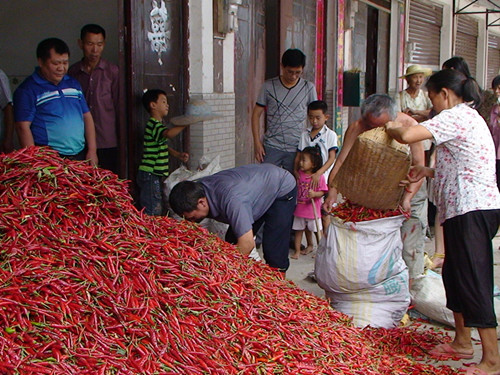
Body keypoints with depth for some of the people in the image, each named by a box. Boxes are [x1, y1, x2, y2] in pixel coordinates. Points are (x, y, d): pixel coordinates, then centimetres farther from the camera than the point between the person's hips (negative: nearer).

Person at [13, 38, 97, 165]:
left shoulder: (73, 84, 16)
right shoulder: (27, 89, -2)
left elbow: (87, 117, 17)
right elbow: (23, 127, -8)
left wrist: (92, 151, 9)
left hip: (80, 157, 5)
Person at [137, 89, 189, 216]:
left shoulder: (157, 124, 18)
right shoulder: (153, 125, -16)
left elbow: (163, 146, 29)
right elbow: (169, 133, -38)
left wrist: (178, 154, 16)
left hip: (158, 175, 11)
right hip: (150, 176, -11)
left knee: (161, 209, 14)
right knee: (153, 212, -8)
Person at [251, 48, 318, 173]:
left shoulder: (309, 88, 4)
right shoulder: (269, 86, 2)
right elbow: (256, 114, 5)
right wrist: (257, 142, -3)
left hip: (296, 149, 1)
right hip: (272, 146, 0)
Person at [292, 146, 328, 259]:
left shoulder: (319, 176, -12)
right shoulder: (299, 174, 2)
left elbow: (322, 192, -12)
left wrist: (314, 194, -29)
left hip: (313, 209, -4)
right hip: (299, 208, 4)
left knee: (318, 230, 7)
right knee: (299, 229, 11)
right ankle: (297, 251, 22)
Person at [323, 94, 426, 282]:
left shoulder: (409, 125, -20)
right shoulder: (356, 128, -15)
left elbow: (419, 166, -21)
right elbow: (341, 162, -22)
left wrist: (407, 197, -34)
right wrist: (332, 191, -37)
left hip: (406, 190, -1)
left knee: (409, 246, -3)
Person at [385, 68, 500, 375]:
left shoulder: (455, 116, -12)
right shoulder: (470, 116, 20)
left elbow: (407, 136, -24)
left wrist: (392, 128, -2)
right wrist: (430, 171, 15)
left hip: (472, 209, -11)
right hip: (473, 208, 11)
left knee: (473, 279, -8)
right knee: (454, 273, 17)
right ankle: (462, 342, 28)